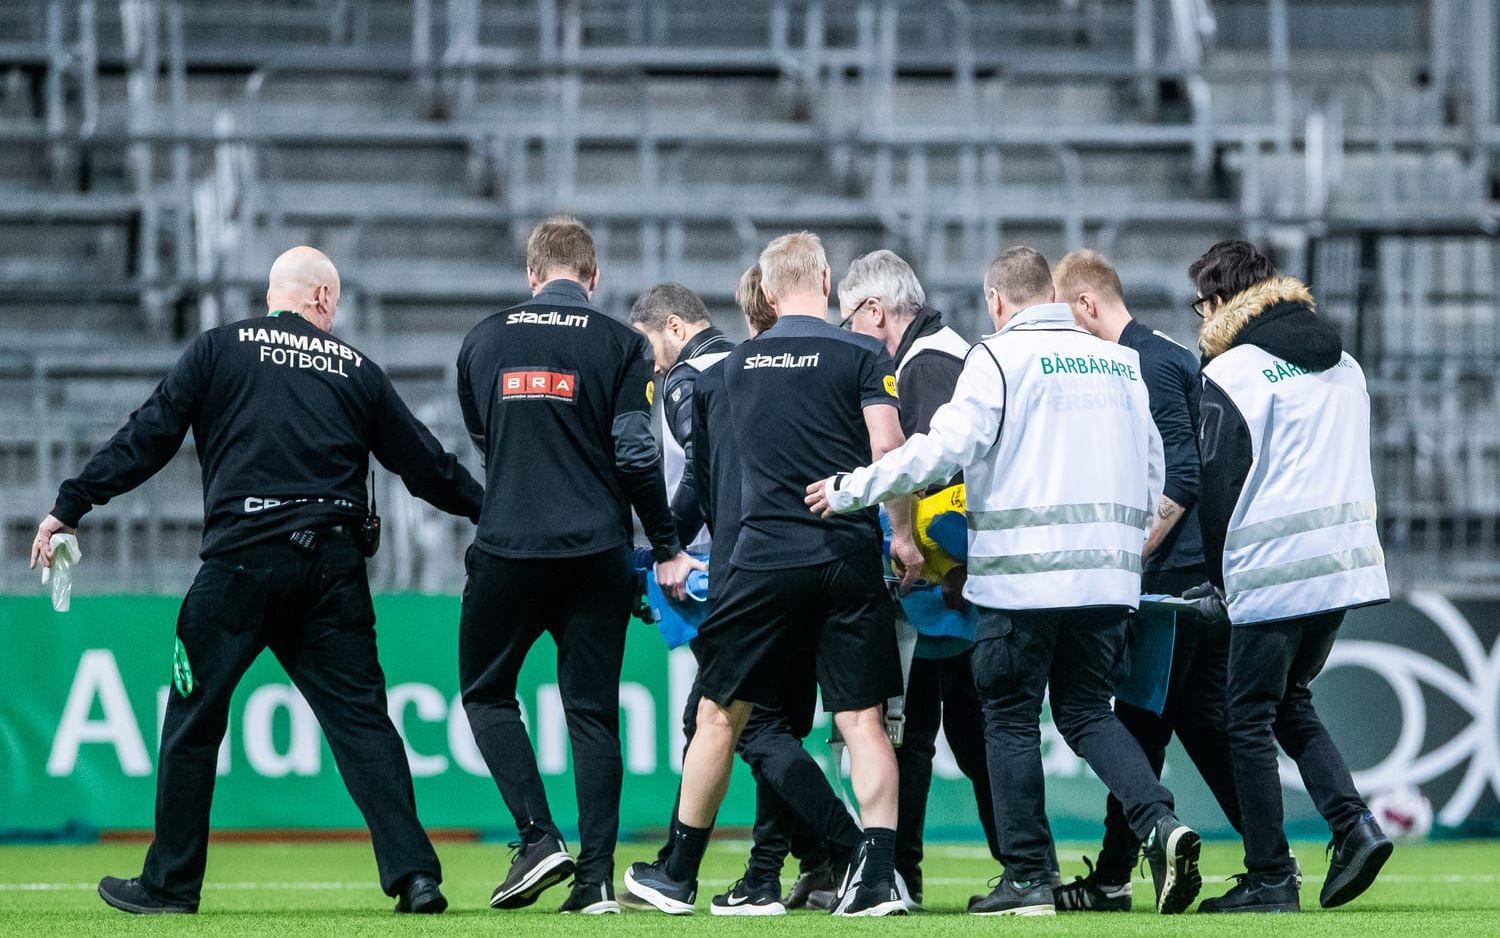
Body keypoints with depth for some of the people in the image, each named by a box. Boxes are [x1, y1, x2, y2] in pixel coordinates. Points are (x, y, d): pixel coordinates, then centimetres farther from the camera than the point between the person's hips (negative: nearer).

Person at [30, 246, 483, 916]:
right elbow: (424, 462, 18)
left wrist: (70, 507, 5)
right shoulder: (355, 369, 13)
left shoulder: (221, 350, 7)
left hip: (241, 558, -2)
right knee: (360, 717, 3)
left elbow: (147, 437, 2)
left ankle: (170, 883, 11)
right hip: (333, 567, 2)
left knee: (193, 719, 7)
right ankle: (414, 874, -7)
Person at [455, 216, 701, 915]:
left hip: (506, 545, 0)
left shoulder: (484, 340, 6)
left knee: (486, 691, 15)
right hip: (595, 550, 0)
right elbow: (635, 454, -6)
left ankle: (538, 837, -3)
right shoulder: (618, 344, -1)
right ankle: (596, 877, -1)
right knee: (593, 711, 5)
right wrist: (668, 551, 3)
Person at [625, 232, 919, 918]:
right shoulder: (863, 357, -1)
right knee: (862, 719, 2)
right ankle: (878, 874, -9)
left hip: (767, 555, 1)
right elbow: (888, 450, -11)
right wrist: (903, 535, 0)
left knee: (720, 713, 10)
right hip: (850, 555, -1)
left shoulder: (738, 364, 11)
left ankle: (678, 873, 17)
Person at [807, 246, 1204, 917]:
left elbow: (944, 448, -13)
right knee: (1087, 711, 14)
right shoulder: (1119, 363, 13)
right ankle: (1161, 826, -8)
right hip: (1107, 572, 5)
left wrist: (850, 489, -5)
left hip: (1022, 574, -5)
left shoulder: (1001, 358, -5)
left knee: (1011, 718, 5)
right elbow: (1151, 473, 15)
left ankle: (1026, 878, 4)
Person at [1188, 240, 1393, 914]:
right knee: (1290, 700, 21)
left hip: (1271, 572, -7)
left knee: (1251, 721, 3)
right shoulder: (1343, 366, 13)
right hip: (1347, 563, 7)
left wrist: (1222, 578, 6)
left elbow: (1218, 487, -8)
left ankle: (1270, 878, 2)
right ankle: (1353, 823, 3)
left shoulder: (1230, 374, -9)